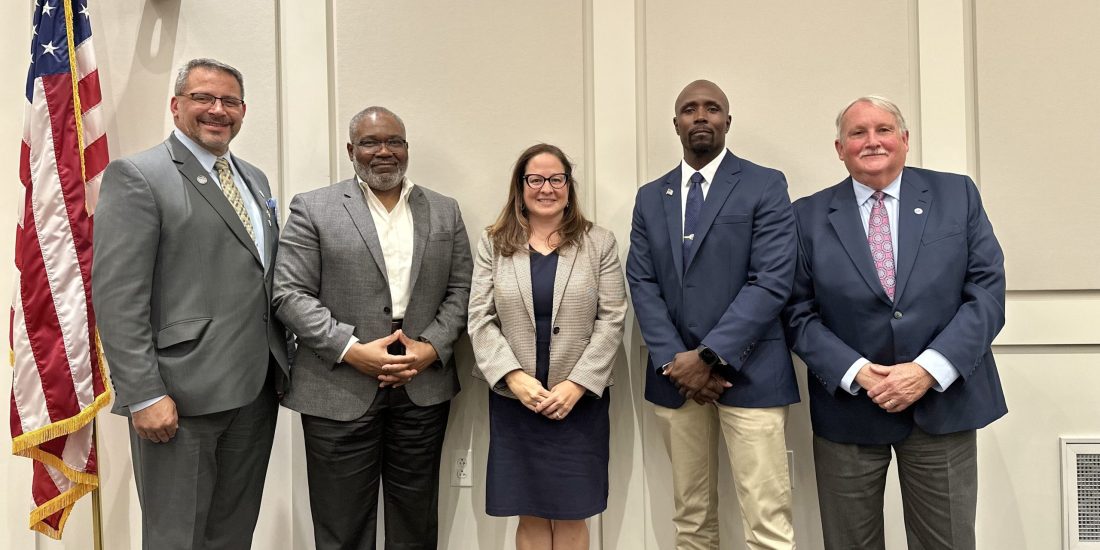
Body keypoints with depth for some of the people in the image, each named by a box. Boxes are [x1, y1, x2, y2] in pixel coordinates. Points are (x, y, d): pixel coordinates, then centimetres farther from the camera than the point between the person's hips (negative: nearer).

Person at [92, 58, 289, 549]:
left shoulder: (255, 179, 15)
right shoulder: (136, 176, -7)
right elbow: (117, 298, -13)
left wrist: (282, 363, 10)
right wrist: (144, 396, -17)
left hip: (257, 390, 7)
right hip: (181, 398, -6)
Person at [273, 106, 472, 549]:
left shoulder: (444, 211, 10)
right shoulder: (313, 209, 1)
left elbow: (461, 290, 8)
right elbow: (290, 294, -5)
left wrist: (431, 347, -8)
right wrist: (352, 350, -15)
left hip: (424, 389, 3)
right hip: (340, 392, -2)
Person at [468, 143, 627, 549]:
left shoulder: (599, 243, 4)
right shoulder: (493, 243, 7)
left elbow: (611, 320, -2)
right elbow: (480, 320, 0)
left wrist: (576, 385, -12)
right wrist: (514, 377, -13)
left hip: (580, 400, 0)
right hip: (513, 401, 1)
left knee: (571, 515, 8)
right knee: (530, 517, 9)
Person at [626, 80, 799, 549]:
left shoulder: (765, 186, 0)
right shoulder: (650, 197, 12)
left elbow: (772, 282, -10)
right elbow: (642, 284, 5)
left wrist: (709, 356, -15)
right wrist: (675, 361, -8)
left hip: (747, 373, -3)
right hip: (675, 374, 4)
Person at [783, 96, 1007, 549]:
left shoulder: (958, 195, 3)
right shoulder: (809, 216, 1)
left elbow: (987, 293, -3)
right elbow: (799, 313, -2)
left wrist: (928, 369, -14)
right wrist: (856, 373, -15)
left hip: (944, 402, 1)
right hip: (848, 406, 0)